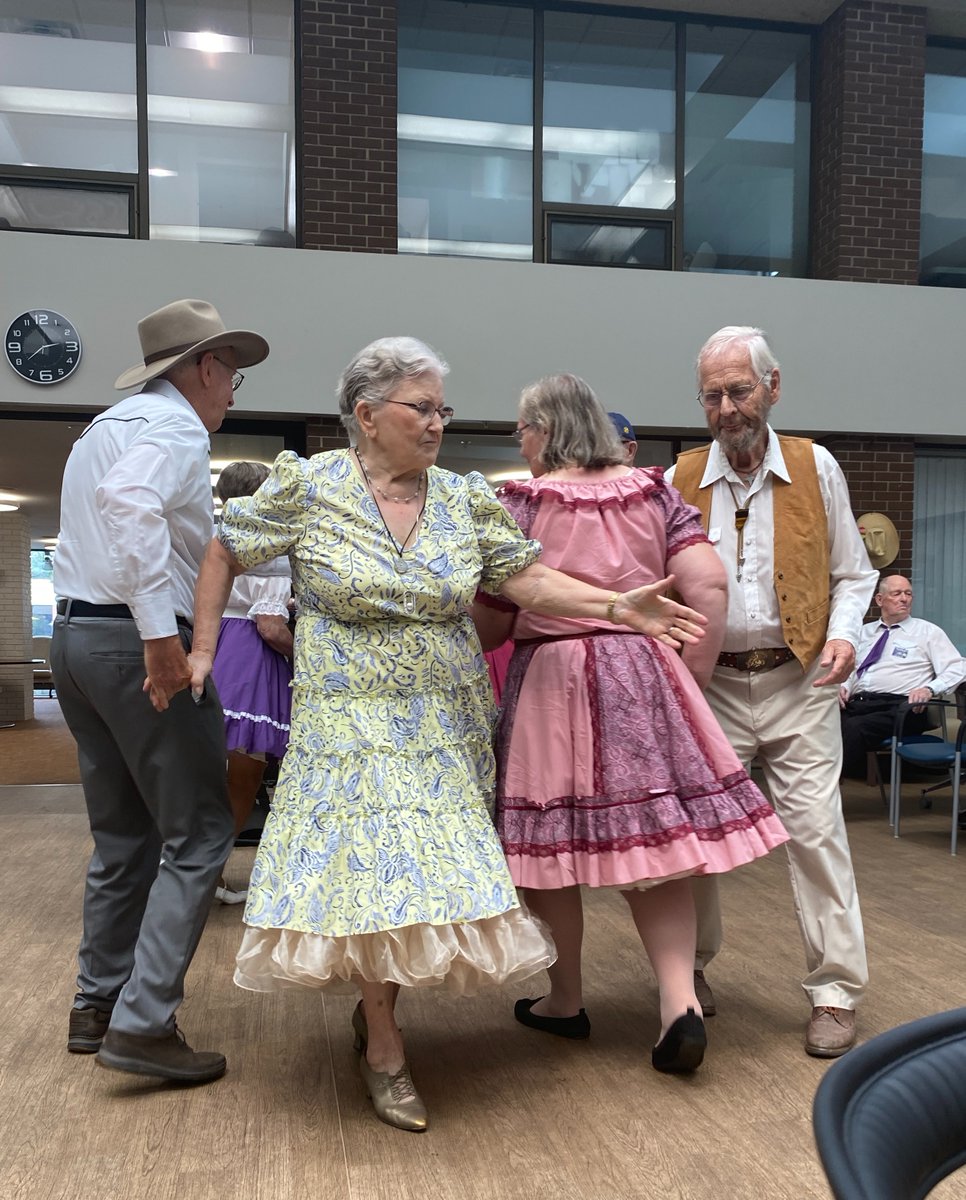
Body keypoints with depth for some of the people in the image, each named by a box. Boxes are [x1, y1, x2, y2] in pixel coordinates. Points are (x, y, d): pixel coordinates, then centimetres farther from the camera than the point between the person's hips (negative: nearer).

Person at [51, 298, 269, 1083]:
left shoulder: (108, 426, 22)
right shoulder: (176, 426, -10)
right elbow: (131, 502, -28)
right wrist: (162, 632, -30)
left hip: (76, 635, 10)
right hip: (137, 643, -10)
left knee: (123, 835, 17)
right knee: (198, 835, -4)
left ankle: (99, 1005, 25)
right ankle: (143, 1025, -4)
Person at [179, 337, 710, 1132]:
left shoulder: (467, 500, 1)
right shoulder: (307, 488, -6)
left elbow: (530, 581, -3)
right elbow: (224, 554, 4)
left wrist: (621, 608, -15)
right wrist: (203, 648, 0)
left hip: (445, 729, 3)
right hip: (350, 728, -3)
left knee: (425, 877, 6)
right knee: (366, 874, -6)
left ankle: (372, 1003, 33)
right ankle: (385, 1053, 13)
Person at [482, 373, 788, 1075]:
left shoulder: (519, 503, -5)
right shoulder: (655, 492, 5)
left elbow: (489, 611, -8)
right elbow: (709, 583, -2)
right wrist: (693, 672, 4)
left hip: (548, 679, -3)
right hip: (643, 675, 4)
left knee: (553, 838, 9)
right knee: (652, 839, 10)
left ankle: (565, 1002, 23)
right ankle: (681, 1002, 1)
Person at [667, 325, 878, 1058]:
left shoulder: (817, 469, 3)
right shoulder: (681, 481, 5)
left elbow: (851, 573, 9)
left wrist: (843, 633, -8)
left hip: (798, 681, -1)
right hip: (712, 682, 1)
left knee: (816, 827, -4)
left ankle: (836, 991, 11)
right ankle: (692, 967, 26)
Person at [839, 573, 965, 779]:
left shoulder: (928, 631, 15)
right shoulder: (864, 632, 28)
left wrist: (929, 689, -13)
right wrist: (842, 686, 3)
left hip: (897, 705, -3)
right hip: (856, 703, 4)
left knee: (853, 728, -37)